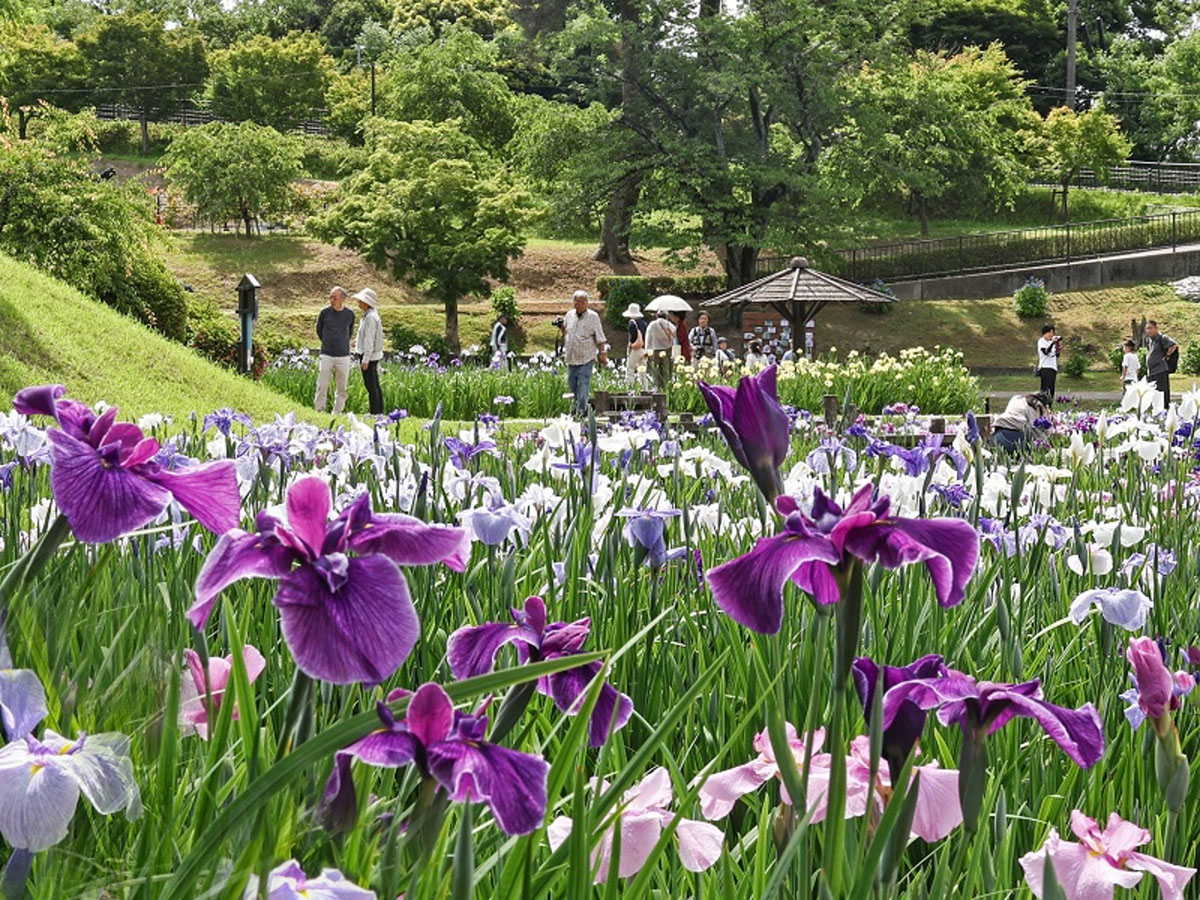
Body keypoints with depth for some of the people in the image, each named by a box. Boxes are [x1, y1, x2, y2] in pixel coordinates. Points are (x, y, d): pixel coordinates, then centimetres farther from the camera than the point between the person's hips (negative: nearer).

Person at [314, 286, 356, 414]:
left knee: (341, 388, 5)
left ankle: (337, 412, 13)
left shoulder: (350, 314, 1)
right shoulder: (325, 312, -3)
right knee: (322, 386, -3)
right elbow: (319, 330, 13)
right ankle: (319, 411, 4)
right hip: (326, 355, -1)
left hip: (343, 356, 1)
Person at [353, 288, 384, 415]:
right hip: (373, 356, 10)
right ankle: (380, 411, 16)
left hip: (369, 356, -10)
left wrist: (366, 359, -21)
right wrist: (358, 341, 26)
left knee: (371, 386, -7)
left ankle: (375, 413, -5)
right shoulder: (369, 315, 12)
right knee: (375, 385, 13)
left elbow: (369, 339, -21)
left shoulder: (370, 317, -18)